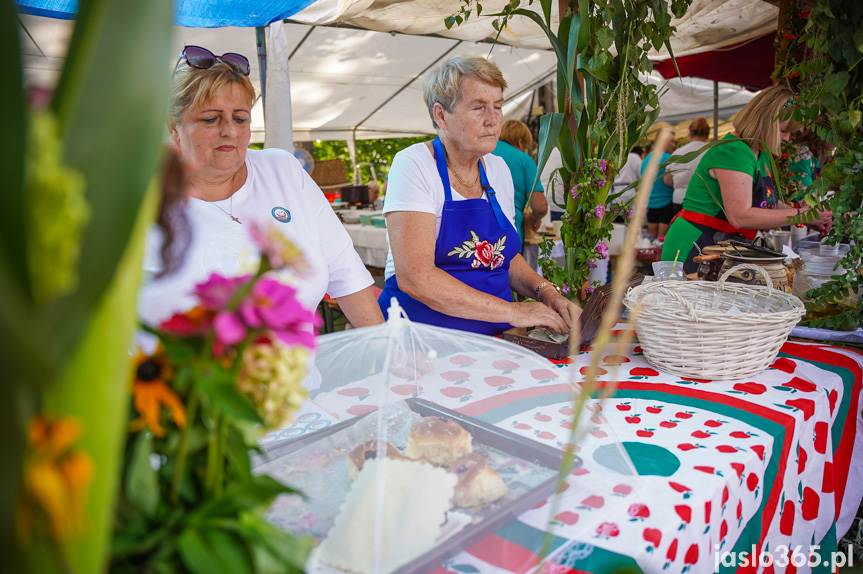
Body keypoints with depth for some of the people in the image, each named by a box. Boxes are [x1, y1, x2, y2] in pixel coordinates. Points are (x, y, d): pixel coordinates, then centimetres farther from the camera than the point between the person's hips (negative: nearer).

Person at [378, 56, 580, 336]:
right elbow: (414, 277, -22)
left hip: (493, 336, 5)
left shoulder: (498, 168, 9)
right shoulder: (414, 165, -11)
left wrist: (544, 291, 0)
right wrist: (512, 311, -20)